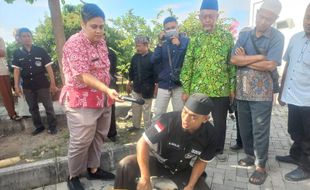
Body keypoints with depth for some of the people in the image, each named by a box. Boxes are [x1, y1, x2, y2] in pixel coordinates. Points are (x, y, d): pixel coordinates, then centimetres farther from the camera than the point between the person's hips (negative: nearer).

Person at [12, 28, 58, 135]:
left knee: (48, 106, 3)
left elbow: (48, 67, -5)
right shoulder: (17, 53, 2)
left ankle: (52, 126, 17)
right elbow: (16, 70, 4)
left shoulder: (40, 51, -5)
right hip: (27, 86, 3)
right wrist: (16, 86, -2)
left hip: (42, 84, -3)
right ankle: (39, 126, 29)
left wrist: (53, 83, -9)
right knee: (33, 108, 14)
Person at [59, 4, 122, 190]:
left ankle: (93, 168, 33)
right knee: (81, 142, 2)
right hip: (82, 101, -7)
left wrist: (108, 93, 14)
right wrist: (108, 90, -37)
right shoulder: (75, 43, -17)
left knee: (98, 137, 15)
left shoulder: (101, 41, 8)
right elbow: (83, 76, -25)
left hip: (103, 99, 8)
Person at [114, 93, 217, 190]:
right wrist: (145, 179, -33)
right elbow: (143, 143, -29)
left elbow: (201, 162, -5)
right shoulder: (169, 120, -33)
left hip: (182, 170, 3)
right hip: (157, 161, -2)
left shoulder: (210, 135, -21)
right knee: (126, 165, -27)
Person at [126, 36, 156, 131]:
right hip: (136, 87, 5)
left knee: (146, 109, 6)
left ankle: (148, 128, 18)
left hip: (147, 88, -5)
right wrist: (129, 83, 15)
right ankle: (136, 125, 31)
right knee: (135, 107, 14)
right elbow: (131, 71, 13)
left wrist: (156, 86, -12)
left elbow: (156, 73, -11)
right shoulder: (135, 57, 4)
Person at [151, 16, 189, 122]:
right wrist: (160, 44, -15)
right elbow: (154, 60, -6)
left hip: (179, 83, -2)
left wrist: (178, 45, -17)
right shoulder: (163, 43, 6)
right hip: (164, 83, 2)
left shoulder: (186, 41, 0)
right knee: (158, 114, 6)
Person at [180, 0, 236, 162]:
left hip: (221, 89, 0)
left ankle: (219, 150, 32)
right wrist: (186, 89, -1)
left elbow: (232, 64, 3)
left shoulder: (227, 36, 2)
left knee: (220, 122, 11)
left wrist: (232, 88, -1)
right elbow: (187, 65, 2)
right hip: (197, 89, 1)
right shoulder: (194, 38, 4)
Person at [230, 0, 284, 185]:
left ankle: (261, 165, 18)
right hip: (242, 91, 4)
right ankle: (250, 155, 34)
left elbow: (270, 65, -17)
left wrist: (245, 60, -8)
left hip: (262, 92, -4)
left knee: (260, 130, 3)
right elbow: (233, 60, -7)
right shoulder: (244, 35, 7)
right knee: (244, 128, 14)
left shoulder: (277, 37, -3)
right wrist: (260, 57, -13)